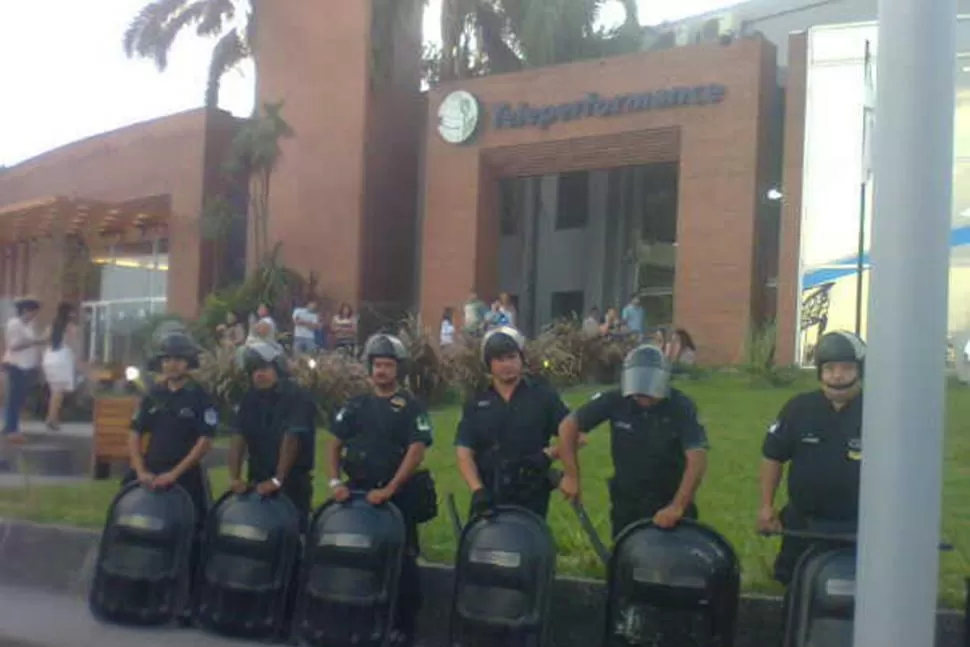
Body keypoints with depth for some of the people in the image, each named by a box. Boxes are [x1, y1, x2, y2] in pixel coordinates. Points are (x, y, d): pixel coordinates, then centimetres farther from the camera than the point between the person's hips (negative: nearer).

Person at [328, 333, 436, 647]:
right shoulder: (356, 406, 10)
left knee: (402, 561, 0)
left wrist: (389, 489, -20)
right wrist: (336, 481, -4)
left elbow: (416, 451, -13)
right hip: (359, 493, 4)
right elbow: (336, 445, 11)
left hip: (400, 496, -4)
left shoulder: (410, 407, -3)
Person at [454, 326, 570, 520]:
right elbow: (464, 453, 1)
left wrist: (547, 455, -14)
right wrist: (477, 490, -14)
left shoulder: (542, 395, 4)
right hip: (489, 498, 1)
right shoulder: (477, 404, 8)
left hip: (532, 497, -1)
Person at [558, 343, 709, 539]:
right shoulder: (615, 401, -14)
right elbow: (569, 426, -8)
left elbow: (697, 459, -26)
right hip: (626, 501, 2)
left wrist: (677, 506, -35)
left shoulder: (681, 406, -19)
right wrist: (572, 475, -14)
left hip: (669, 502, -2)